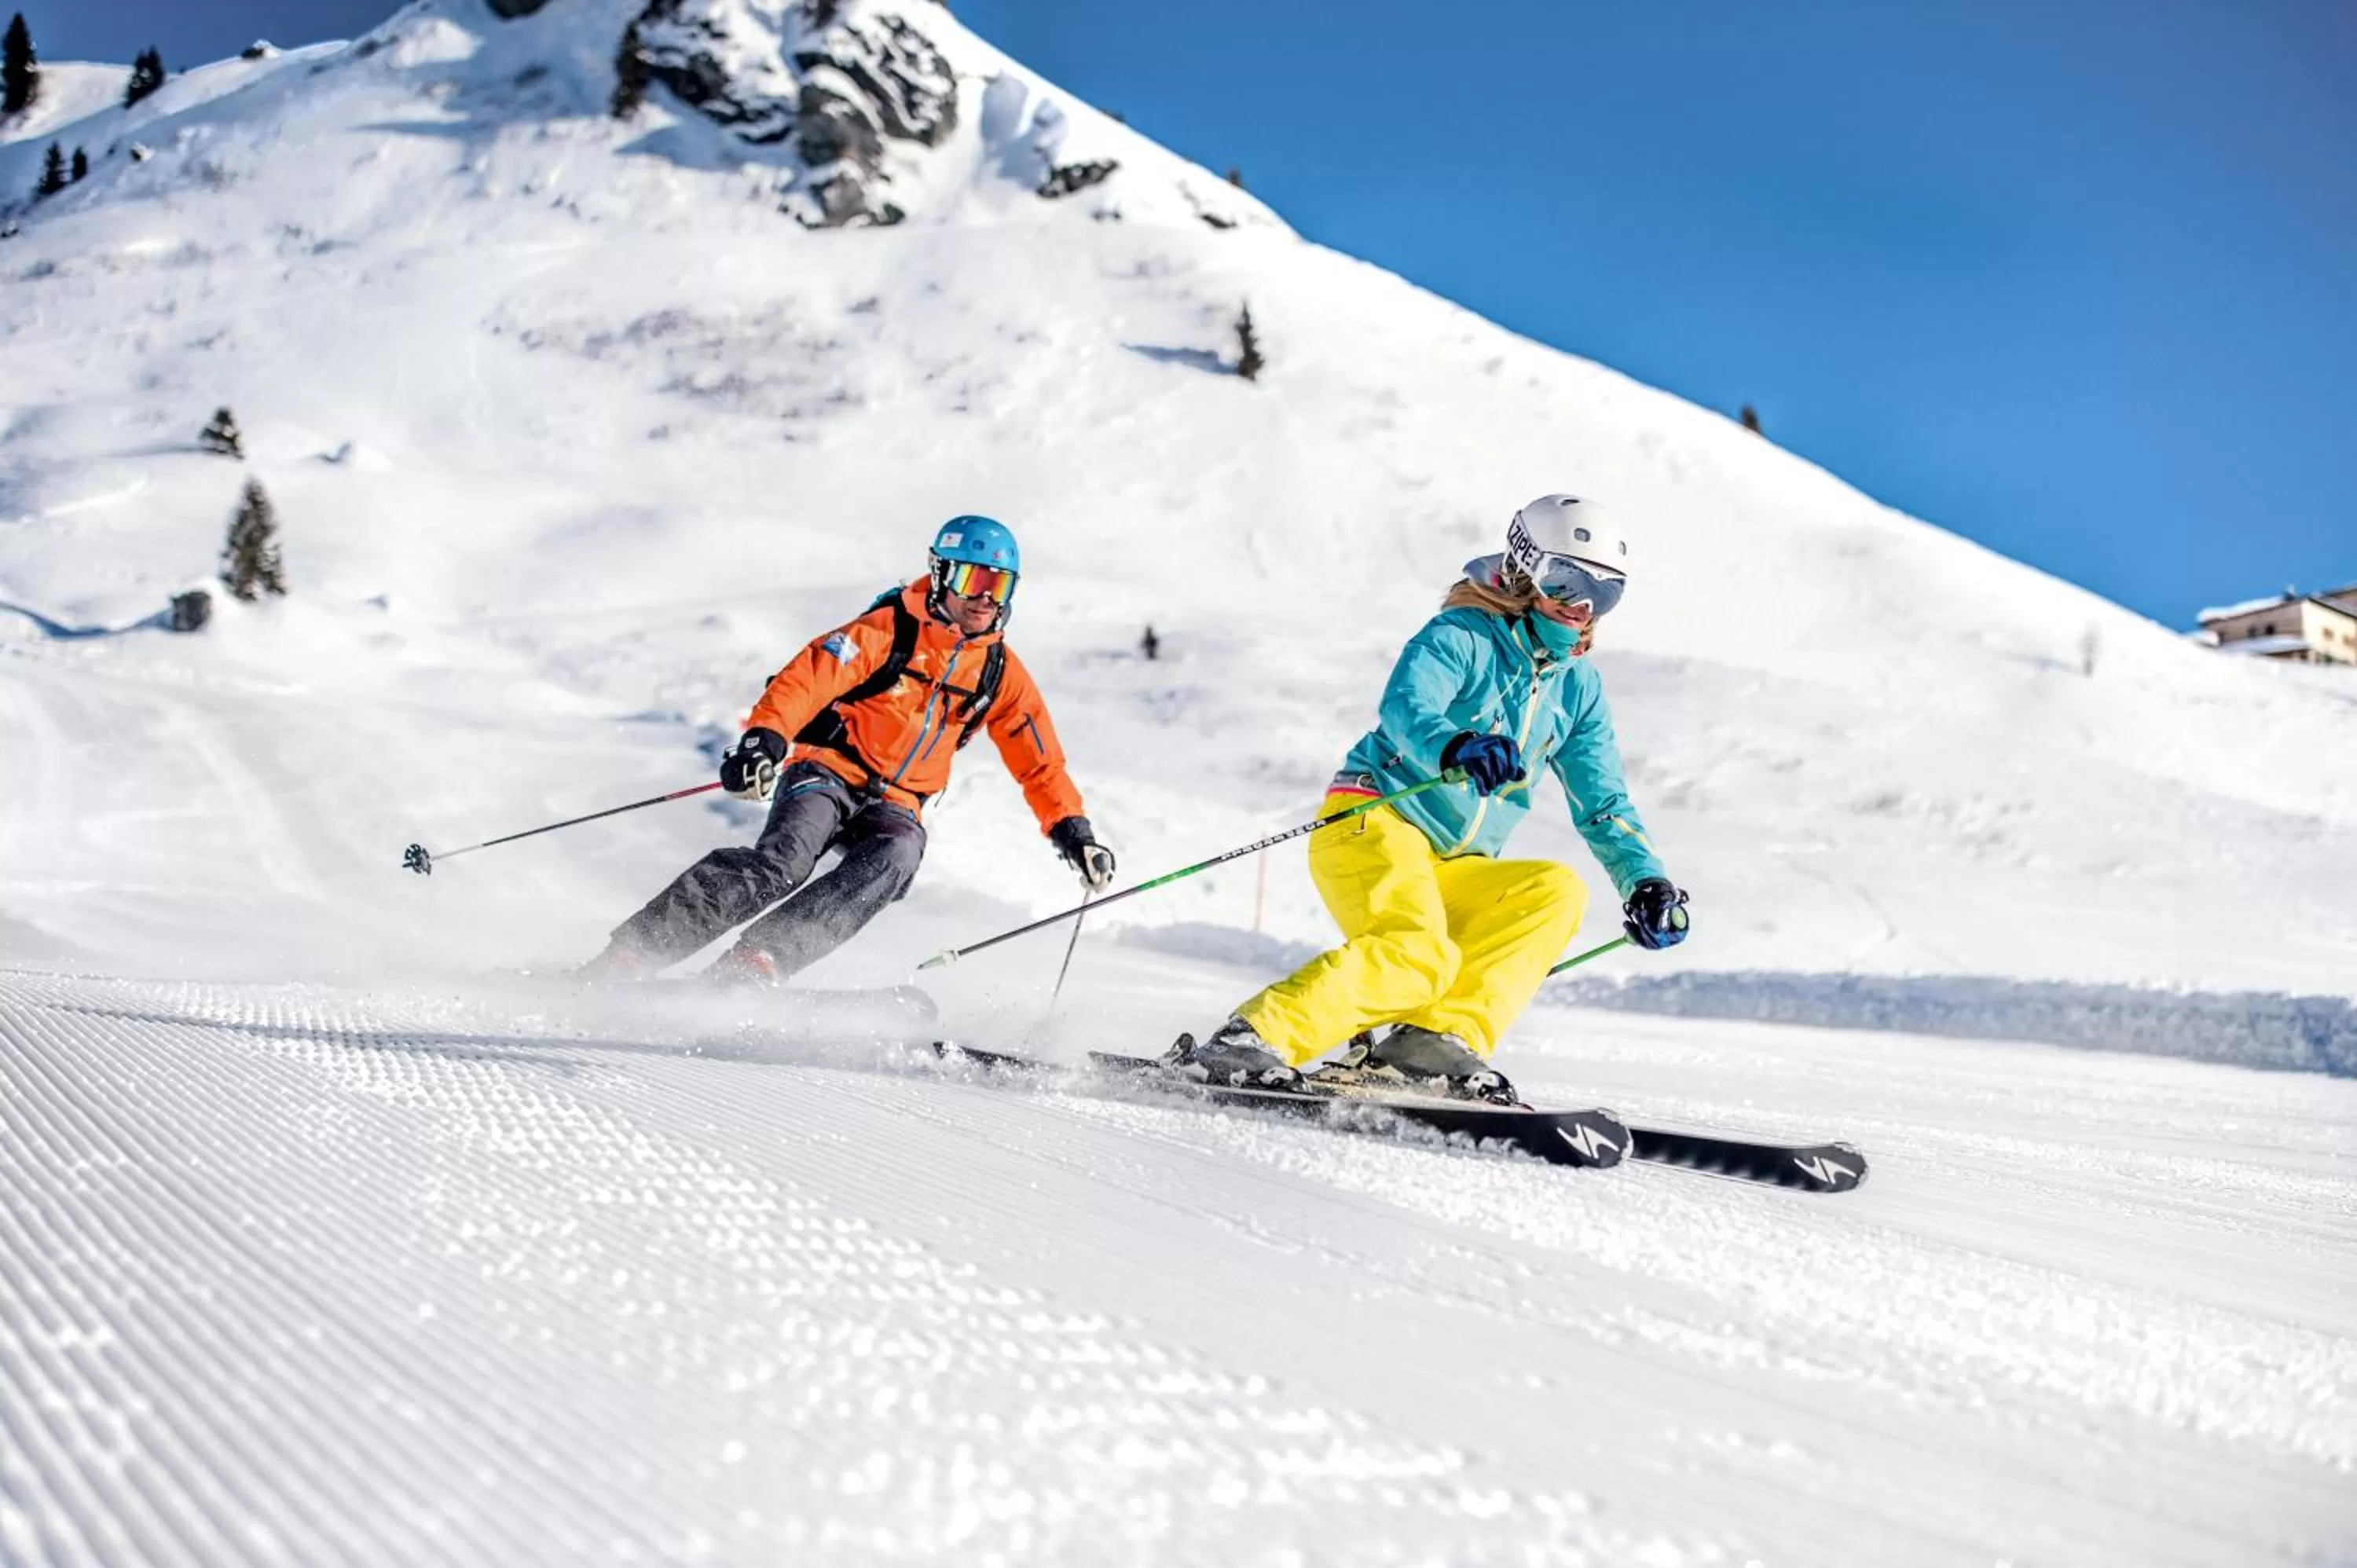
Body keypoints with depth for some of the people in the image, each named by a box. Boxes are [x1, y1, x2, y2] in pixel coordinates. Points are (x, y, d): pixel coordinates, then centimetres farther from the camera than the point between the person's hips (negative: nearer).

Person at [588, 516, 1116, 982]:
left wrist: (1073, 829, 5)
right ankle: (630, 953, -29)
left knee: (898, 856, -32)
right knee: (781, 862, -31)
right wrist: (765, 737, -36)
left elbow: (1040, 764, 16)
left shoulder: (1001, 673, 9)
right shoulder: (889, 630, -7)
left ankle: (753, 963, -41)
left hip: (894, 805, 4)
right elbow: (808, 677, -19)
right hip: (828, 772, -4)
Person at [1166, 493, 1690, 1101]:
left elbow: (1603, 806, 17)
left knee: (1557, 891, -16)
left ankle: (1434, 1040, -23)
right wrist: (1457, 747, -48)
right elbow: (1405, 709, -26)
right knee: (1417, 955, -31)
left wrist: (1645, 880, 0)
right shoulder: (1461, 636, -6)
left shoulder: (1578, 687, 14)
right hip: (1374, 823, -7)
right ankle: (1248, 1040, -31)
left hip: (1449, 873, 7)